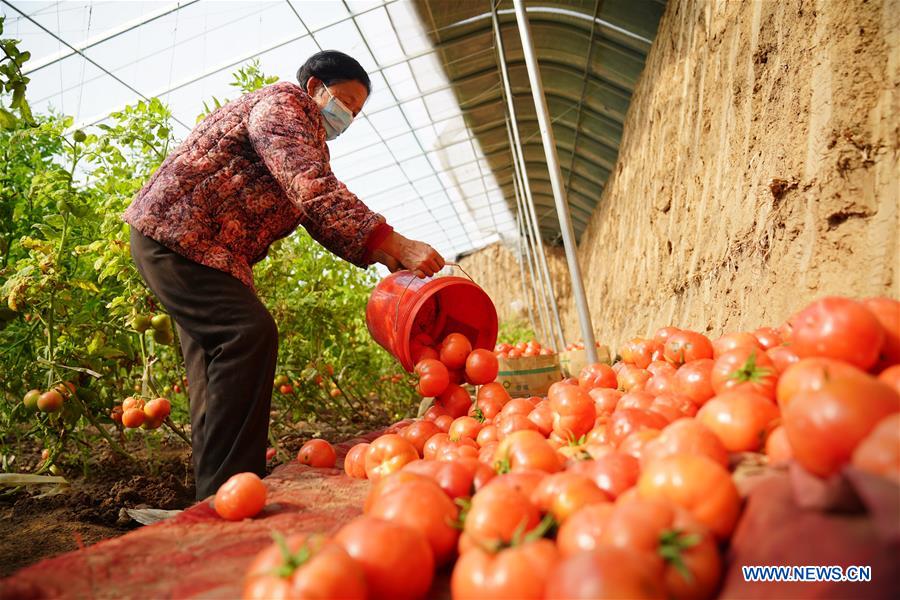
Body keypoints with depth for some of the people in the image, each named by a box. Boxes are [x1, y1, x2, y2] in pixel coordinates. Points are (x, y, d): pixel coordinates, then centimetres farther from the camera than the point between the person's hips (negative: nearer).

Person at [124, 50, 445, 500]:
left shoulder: (309, 138, 22)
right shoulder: (283, 102, -8)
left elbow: (323, 220, 11)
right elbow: (315, 192, -26)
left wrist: (388, 259, -3)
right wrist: (395, 244, -32)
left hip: (204, 247, 11)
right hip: (175, 233, -11)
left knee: (218, 359, 8)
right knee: (249, 332, -22)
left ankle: (216, 494, 15)